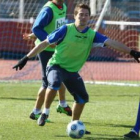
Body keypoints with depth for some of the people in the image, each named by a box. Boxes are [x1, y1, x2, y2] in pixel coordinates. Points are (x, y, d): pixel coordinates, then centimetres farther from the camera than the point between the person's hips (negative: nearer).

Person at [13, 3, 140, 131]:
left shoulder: (92, 35, -4)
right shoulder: (66, 29, -14)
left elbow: (111, 42, -15)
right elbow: (45, 43, -8)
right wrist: (26, 58, -8)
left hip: (72, 71, 5)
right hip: (56, 65, -5)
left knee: (83, 97, 4)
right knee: (54, 83, -34)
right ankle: (45, 112, -14)